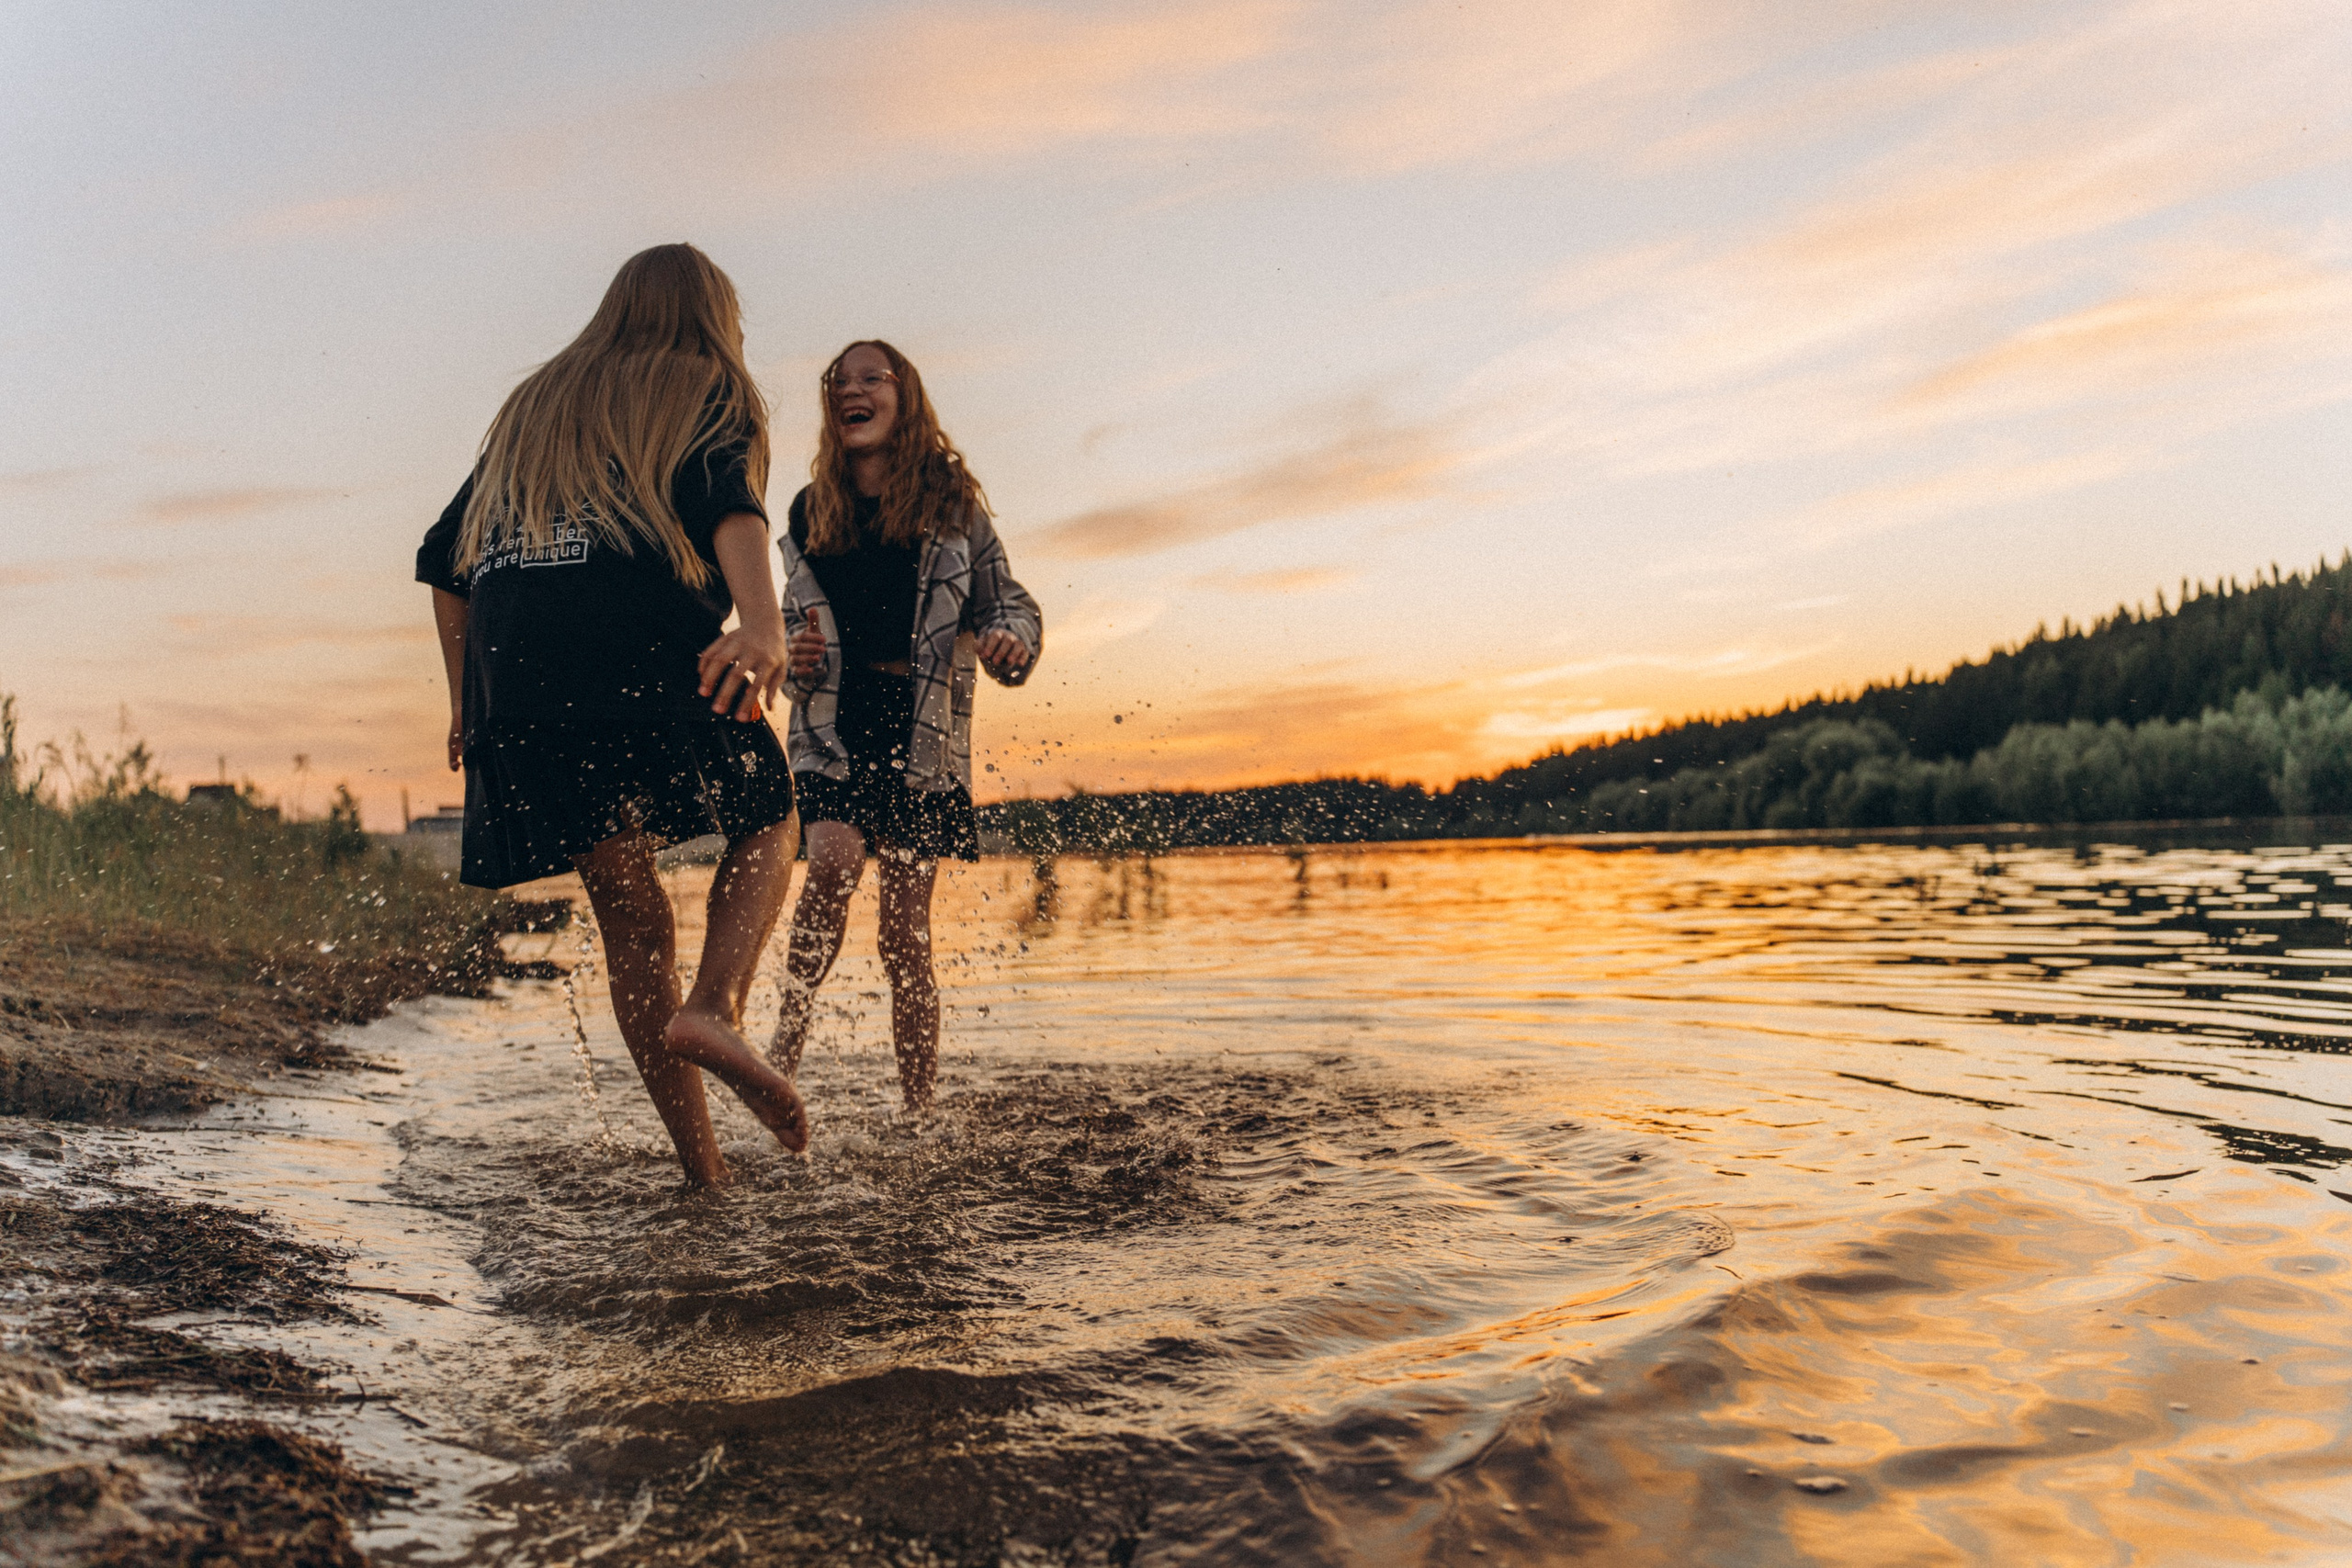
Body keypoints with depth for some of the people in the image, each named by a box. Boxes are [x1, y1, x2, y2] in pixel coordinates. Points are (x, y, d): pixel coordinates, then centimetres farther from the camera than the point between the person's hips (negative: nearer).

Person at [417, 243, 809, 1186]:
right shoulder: (712, 395, 16)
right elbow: (731, 502, -8)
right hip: (644, 654, -4)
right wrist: (764, 623, -25)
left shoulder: (532, 408, 32)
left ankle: (702, 1164, 8)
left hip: (511, 675, 5)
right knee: (767, 827, 15)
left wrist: (466, 701, 33)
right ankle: (714, 1008, -14)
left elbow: (444, 562, 28)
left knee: (627, 909, 9)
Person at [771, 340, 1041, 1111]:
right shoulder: (809, 514, 9)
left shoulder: (952, 506, 3)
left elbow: (1010, 605, 5)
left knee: (907, 934, 0)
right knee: (835, 858, -28)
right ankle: (790, 1032, -10)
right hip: (834, 726, 2)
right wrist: (796, 659, -3)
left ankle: (920, 1114, 11)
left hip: (922, 734, -1)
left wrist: (1012, 639, -18)